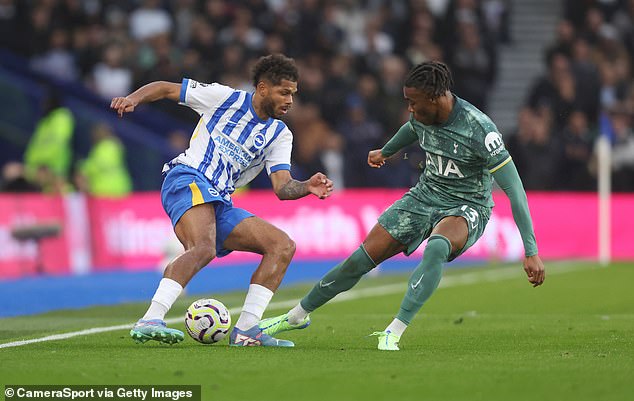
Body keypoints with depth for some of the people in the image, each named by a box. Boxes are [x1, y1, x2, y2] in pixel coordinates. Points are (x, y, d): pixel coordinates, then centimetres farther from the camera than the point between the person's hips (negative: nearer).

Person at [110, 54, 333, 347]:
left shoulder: (279, 135, 17)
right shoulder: (224, 98, 5)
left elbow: (282, 187, 5)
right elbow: (165, 89, 9)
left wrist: (307, 187, -16)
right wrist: (133, 99, -10)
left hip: (220, 204, 7)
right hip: (188, 180, -7)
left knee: (283, 246, -3)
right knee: (204, 248, -34)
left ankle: (245, 330, -8)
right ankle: (149, 322, -45)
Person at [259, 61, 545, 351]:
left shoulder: (479, 129, -28)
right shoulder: (423, 115, -8)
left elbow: (514, 189, -27)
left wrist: (531, 252, -30)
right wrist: (386, 151, 43)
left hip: (466, 207, -6)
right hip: (425, 194, 6)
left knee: (437, 248, -40)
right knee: (361, 259, -2)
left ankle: (393, 334, -34)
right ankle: (296, 316, 18)